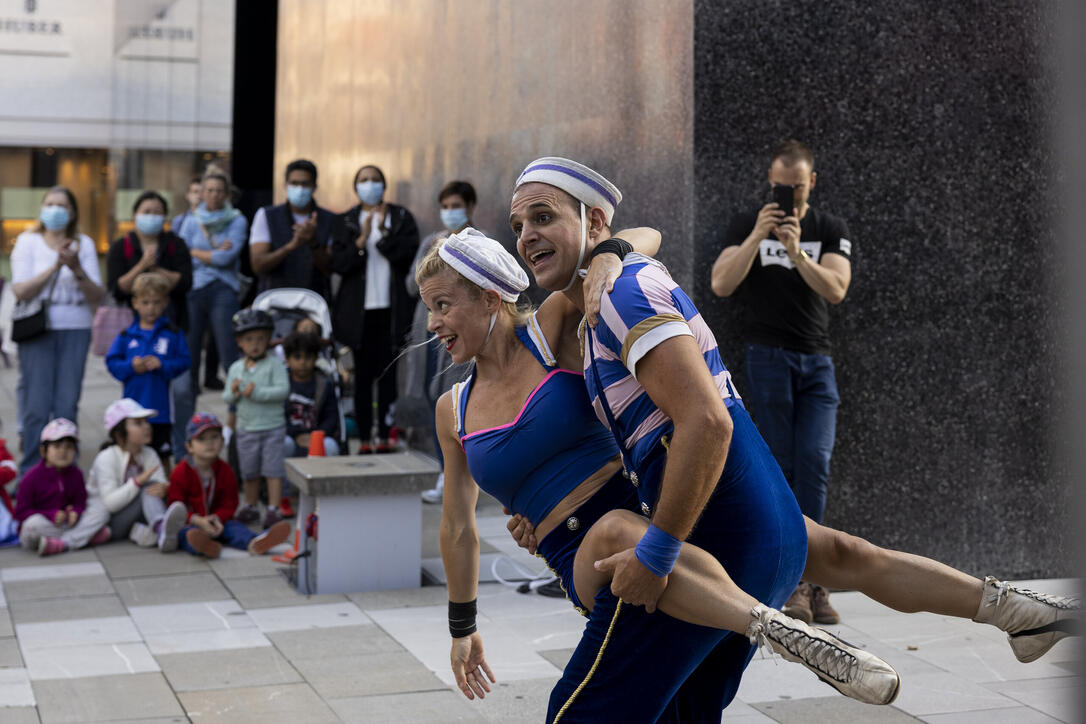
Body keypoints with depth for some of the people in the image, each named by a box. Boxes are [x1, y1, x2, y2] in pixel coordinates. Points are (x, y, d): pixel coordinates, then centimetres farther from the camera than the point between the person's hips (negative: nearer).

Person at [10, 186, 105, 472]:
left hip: (75, 330, 2)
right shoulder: (27, 242, 4)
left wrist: (76, 269, -15)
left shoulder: (84, 244, 8)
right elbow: (21, 291, -8)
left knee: (67, 404, 0)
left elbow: (97, 296, 2)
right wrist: (55, 266, -17)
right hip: (38, 329, -2)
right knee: (36, 406, -4)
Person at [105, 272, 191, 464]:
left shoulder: (173, 333, -1)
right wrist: (131, 366, -12)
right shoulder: (126, 335, 3)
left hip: (160, 409, -1)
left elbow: (184, 361, -3)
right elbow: (112, 362, 5)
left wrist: (162, 364, -17)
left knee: (162, 455, 7)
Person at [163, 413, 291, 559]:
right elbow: (176, 505, -8)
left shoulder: (225, 471, 5)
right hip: (190, 523, -3)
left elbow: (229, 505, 4)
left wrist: (217, 518, -20)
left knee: (233, 526, -25)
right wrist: (197, 520, -25)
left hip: (216, 520, 4)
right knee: (186, 533, -35)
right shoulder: (180, 473, -5)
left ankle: (254, 543, -57)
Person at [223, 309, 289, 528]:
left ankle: (274, 508, 1)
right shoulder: (236, 368, 6)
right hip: (246, 429, 4)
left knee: (273, 470, -3)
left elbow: (283, 390, -18)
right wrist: (233, 393, -14)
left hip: (272, 428, -4)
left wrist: (257, 392, -22)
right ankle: (251, 506, 28)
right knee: (249, 472, 15)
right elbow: (226, 398, 8)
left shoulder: (274, 364, -7)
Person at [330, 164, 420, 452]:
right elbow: (338, 263, -2)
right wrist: (362, 239, -15)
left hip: (392, 309, 0)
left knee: (388, 374, -1)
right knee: (363, 375, 2)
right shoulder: (345, 221, 9)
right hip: (359, 310, 1)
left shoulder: (401, 218, 8)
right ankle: (364, 438, 5)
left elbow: (408, 255, -5)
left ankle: (384, 436, 5)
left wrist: (384, 233, -16)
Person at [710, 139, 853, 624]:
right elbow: (721, 285, -8)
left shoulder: (831, 230, 8)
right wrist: (757, 238, -18)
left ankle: (802, 576, -4)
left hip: (817, 360, 2)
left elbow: (836, 289, -7)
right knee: (781, 466, -3)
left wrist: (796, 253, -22)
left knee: (815, 462, -8)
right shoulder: (746, 226, 5)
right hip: (768, 358, -2)